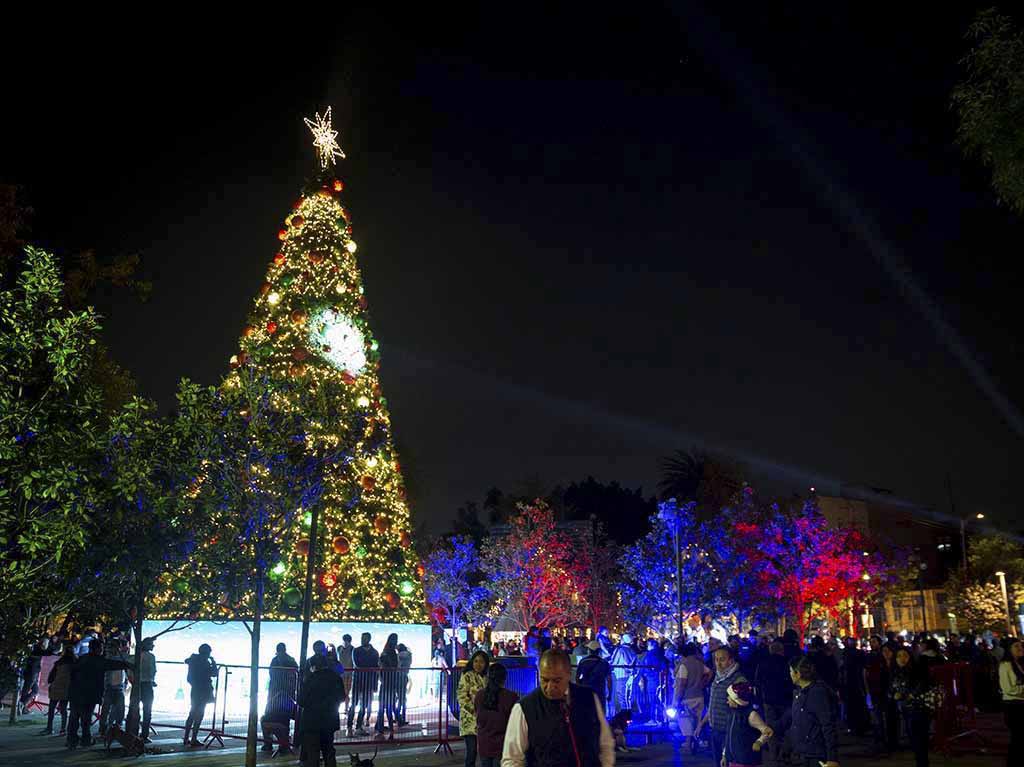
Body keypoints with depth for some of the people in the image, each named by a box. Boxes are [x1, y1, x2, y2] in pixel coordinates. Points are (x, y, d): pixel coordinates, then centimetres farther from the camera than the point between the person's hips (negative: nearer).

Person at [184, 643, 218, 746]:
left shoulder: (193, 659, 6)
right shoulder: (204, 662, -15)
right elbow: (214, 673, -11)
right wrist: (213, 662, 1)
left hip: (195, 690, 8)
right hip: (202, 691, -8)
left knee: (192, 714, 15)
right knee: (199, 715, -4)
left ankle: (186, 738, 17)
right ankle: (194, 739, -5)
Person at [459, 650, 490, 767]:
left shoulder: (486, 678, 13)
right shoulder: (467, 676, -6)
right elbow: (461, 697, -13)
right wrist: (475, 711, -16)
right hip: (470, 720, -6)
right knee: (472, 751, -8)